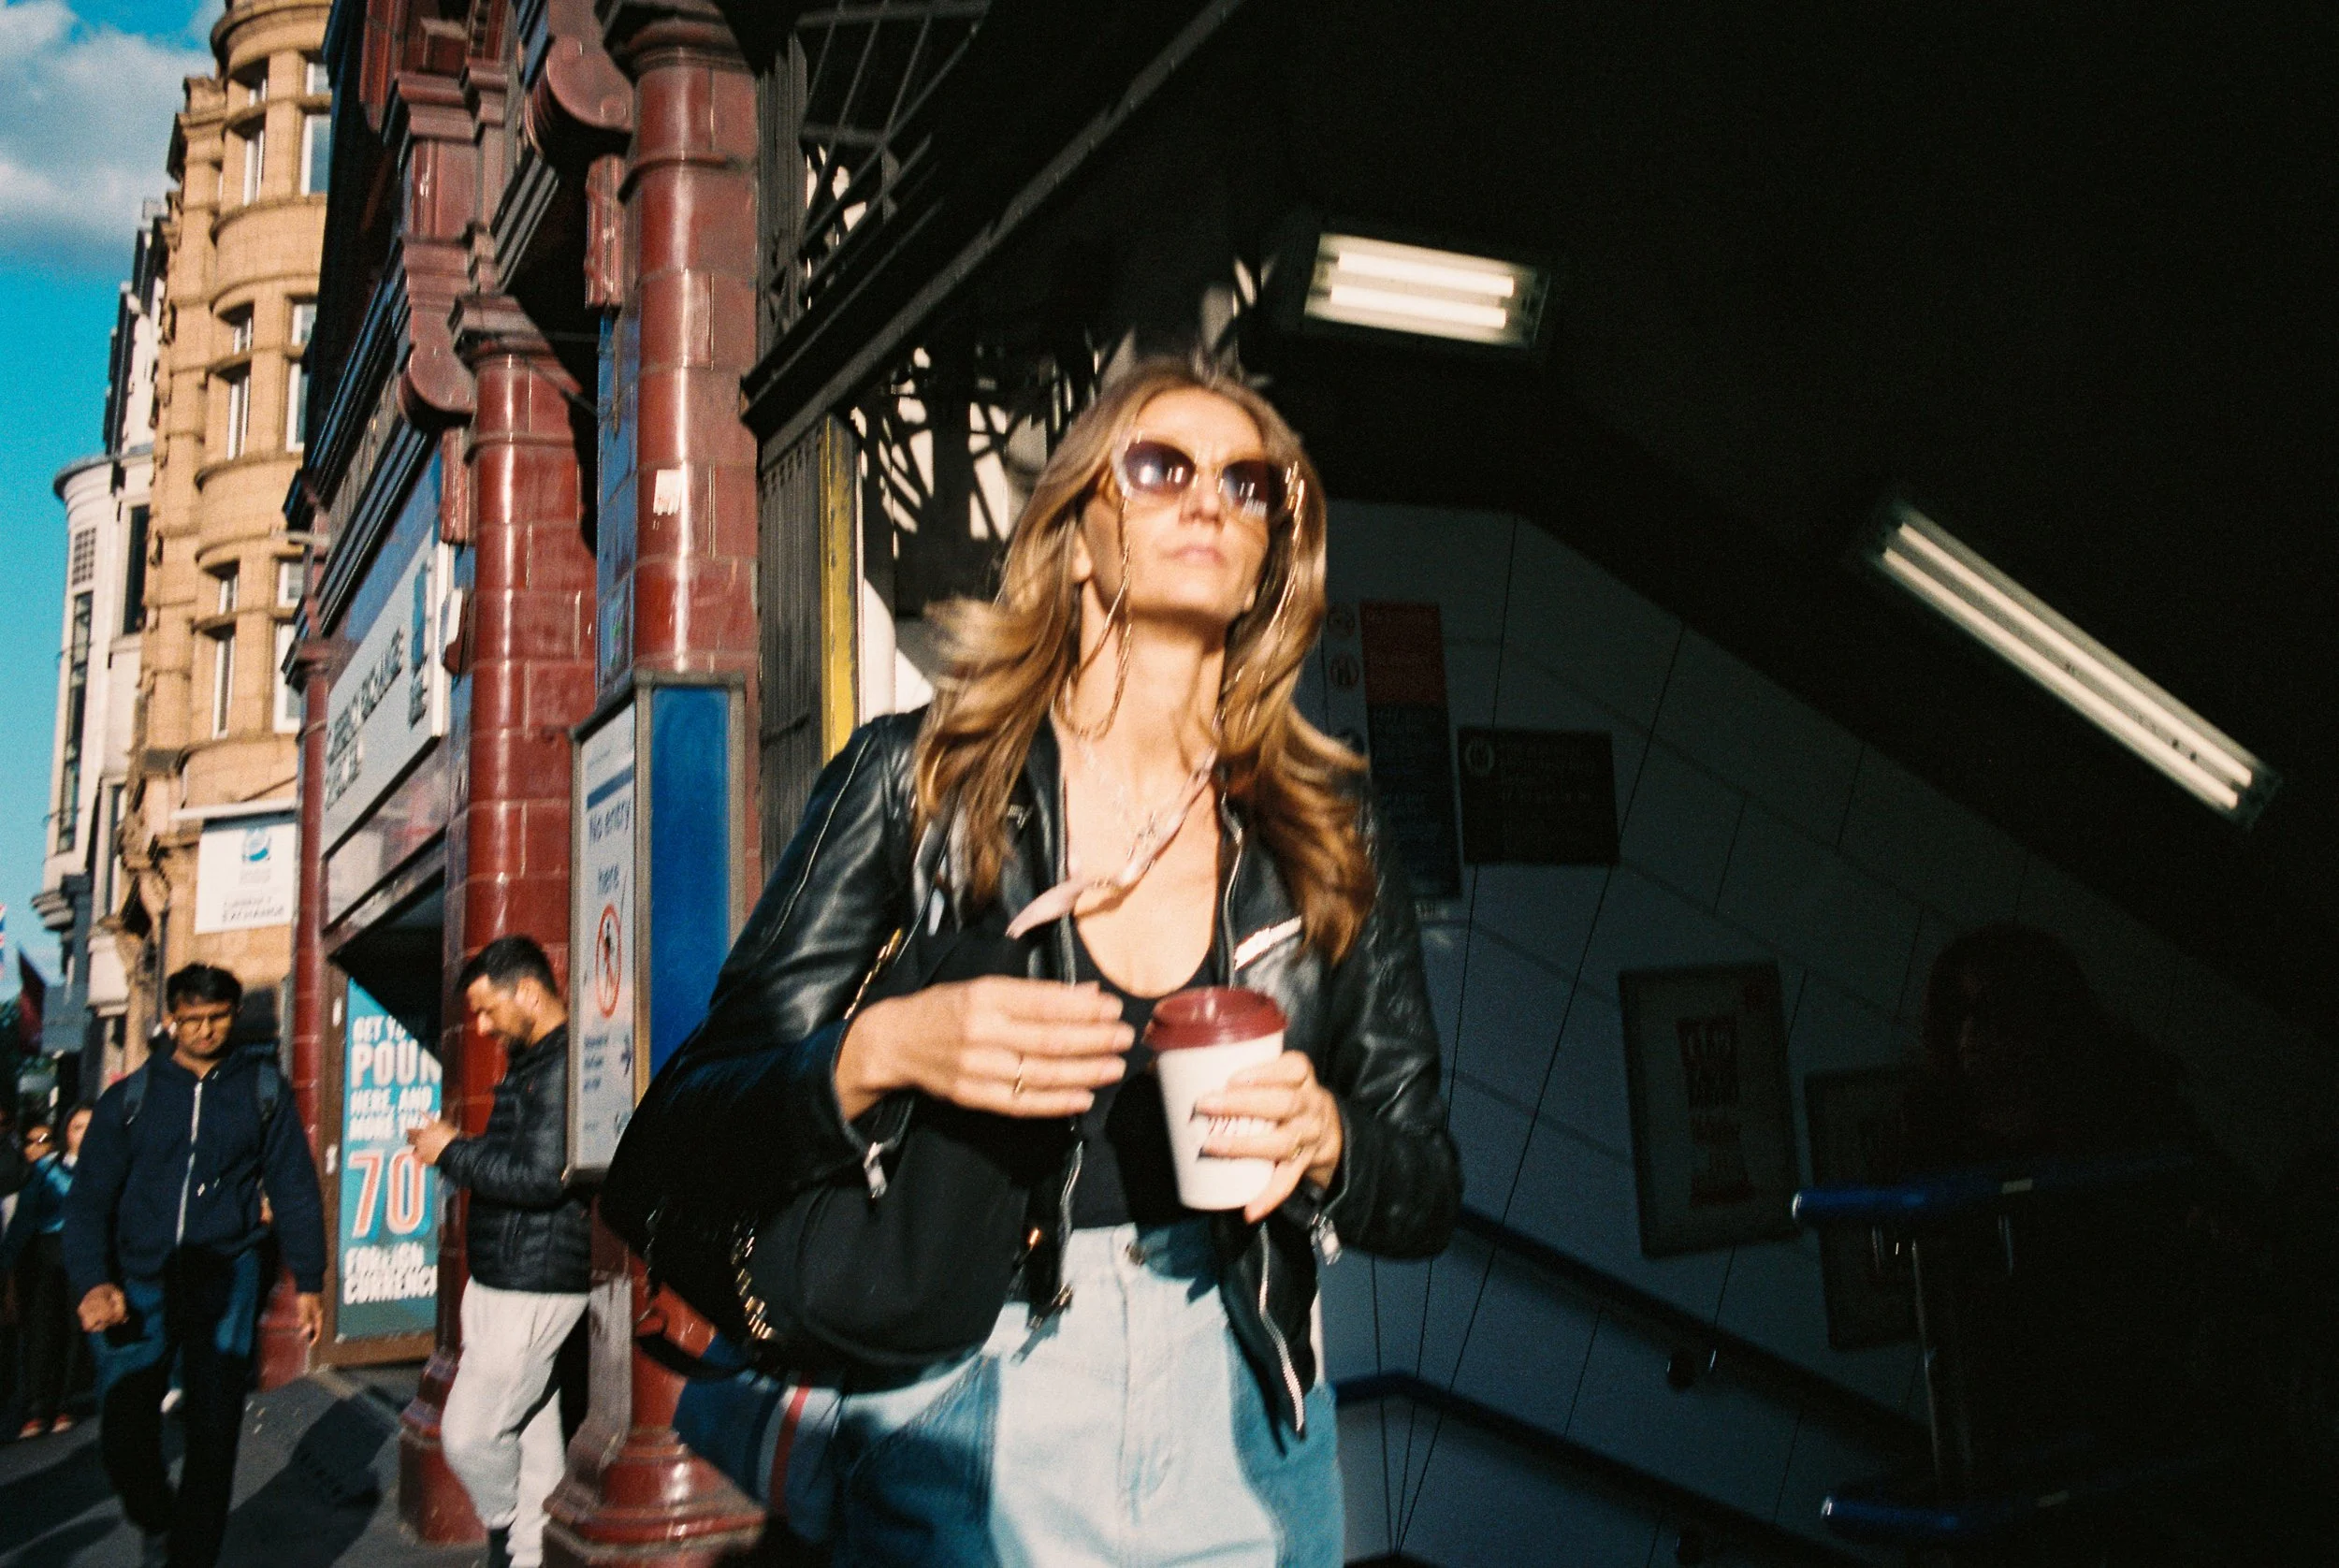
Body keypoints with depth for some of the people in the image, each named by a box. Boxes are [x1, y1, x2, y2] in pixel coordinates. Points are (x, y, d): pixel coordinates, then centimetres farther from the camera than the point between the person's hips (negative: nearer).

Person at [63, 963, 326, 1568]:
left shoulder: (262, 1088, 5)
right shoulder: (130, 1096, 6)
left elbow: (294, 1188, 7)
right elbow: (90, 1196, 4)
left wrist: (307, 1280, 5)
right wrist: (92, 1283, -10)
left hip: (225, 1280, -1)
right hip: (140, 1283, 1)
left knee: (213, 1432, 0)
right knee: (124, 1429, 0)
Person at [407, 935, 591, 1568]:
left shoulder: (562, 1066, -19)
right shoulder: (530, 1061, 14)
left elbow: (542, 1177, -26)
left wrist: (453, 1152, -14)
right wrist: (456, 1151, 7)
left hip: (531, 1288, -10)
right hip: (504, 1279, 10)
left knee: (469, 1435, -2)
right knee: (531, 1439, 15)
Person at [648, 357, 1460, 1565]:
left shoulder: (1327, 840, 1)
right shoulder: (915, 781, -6)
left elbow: (1426, 1194, 5)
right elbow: (702, 1115, -5)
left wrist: (1323, 1140, -16)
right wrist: (880, 1053, -23)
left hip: (1238, 1441, 3)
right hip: (963, 1430, -2)